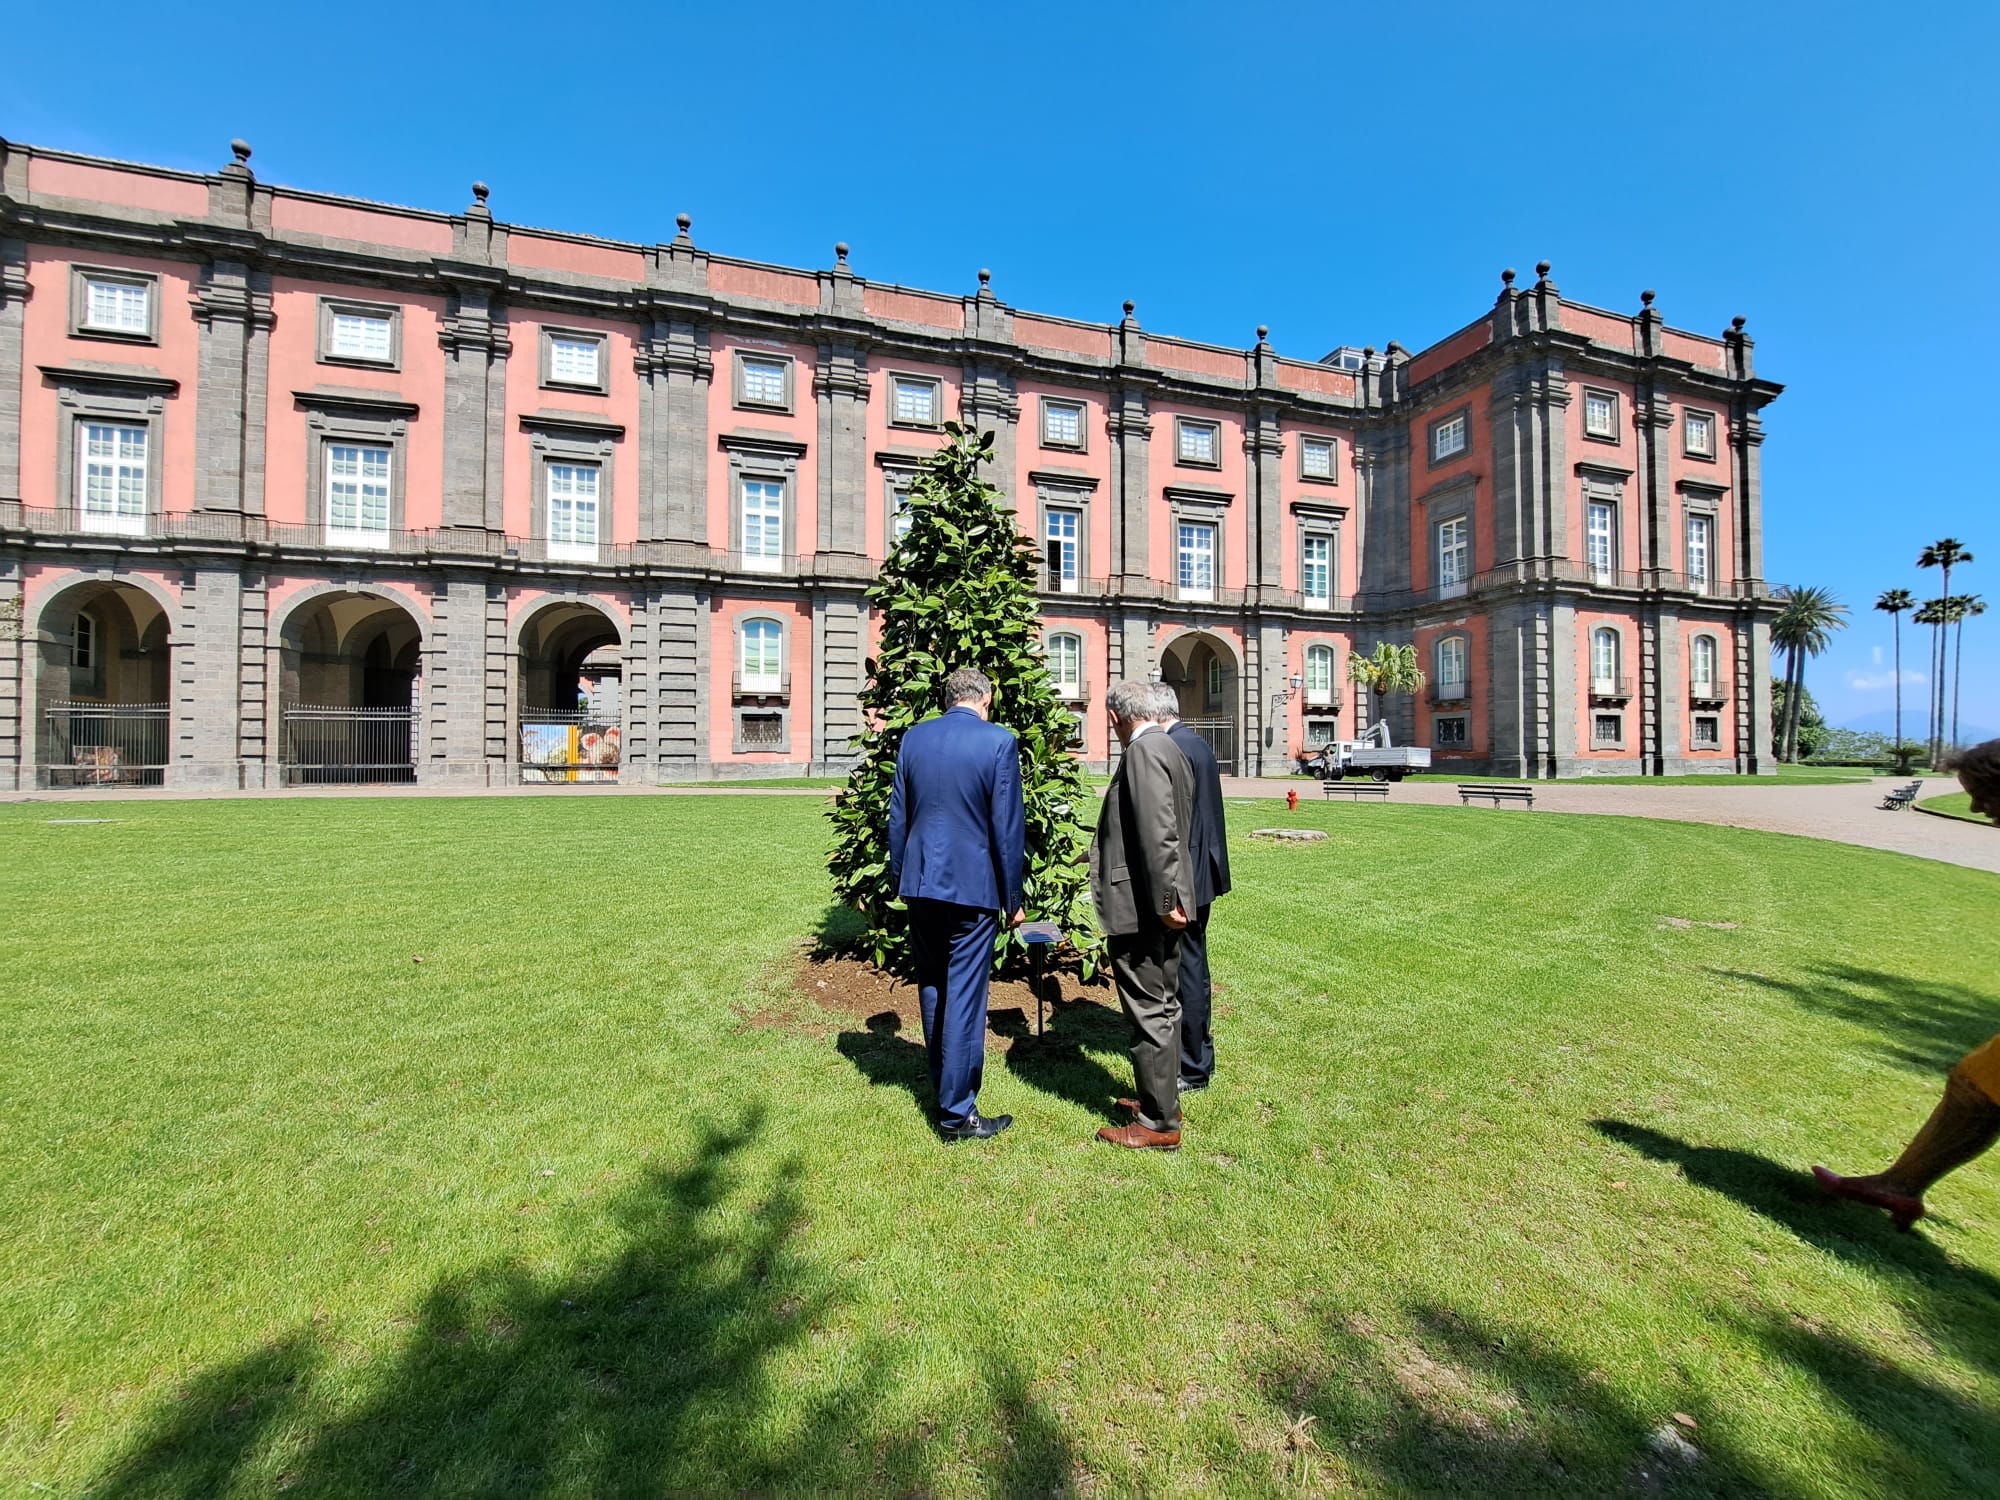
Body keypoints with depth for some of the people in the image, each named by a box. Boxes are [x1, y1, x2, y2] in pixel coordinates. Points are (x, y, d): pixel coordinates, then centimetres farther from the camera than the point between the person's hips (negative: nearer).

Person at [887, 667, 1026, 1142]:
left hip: (921, 883, 5)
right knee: (965, 994, 4)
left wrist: (898, 879, 17)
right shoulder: (999, 741, -11)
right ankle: (956, 1111, 14)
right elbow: (1008, 827, -10)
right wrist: (1012, 898, -2)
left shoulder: (913, 738, 3)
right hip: (973, 886, -5)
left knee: (932, 988, 19)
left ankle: (945, 1087, 37)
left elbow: (897, 817, 7)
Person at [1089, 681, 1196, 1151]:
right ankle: (1163, 1100, 34)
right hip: (1161, 903, 10)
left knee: (1150, 1014, 1)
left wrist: (1163, 901, -20)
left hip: (1141, 906, -10)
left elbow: (1158, 832, -24)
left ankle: (1158, 1124, 13)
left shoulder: (1144, 750, -16)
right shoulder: (1170, 747, 13)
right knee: (1163, 1007, 19)